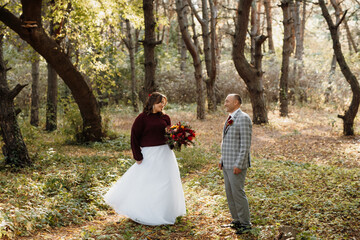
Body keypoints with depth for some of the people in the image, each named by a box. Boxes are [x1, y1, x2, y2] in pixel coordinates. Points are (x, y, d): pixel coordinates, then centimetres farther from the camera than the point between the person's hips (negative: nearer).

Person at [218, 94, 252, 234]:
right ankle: (237, 221, 22)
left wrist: (238, 164, -21)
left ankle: (245, 224, 7)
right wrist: (222, 160, 18)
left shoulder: (243, 118, -13)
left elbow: (245, 144, -18)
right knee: (229, 193, 12)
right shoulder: (230, 119, 16)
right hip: (227, 164, 9)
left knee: (238, 193, -5)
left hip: (236, 164, -9)